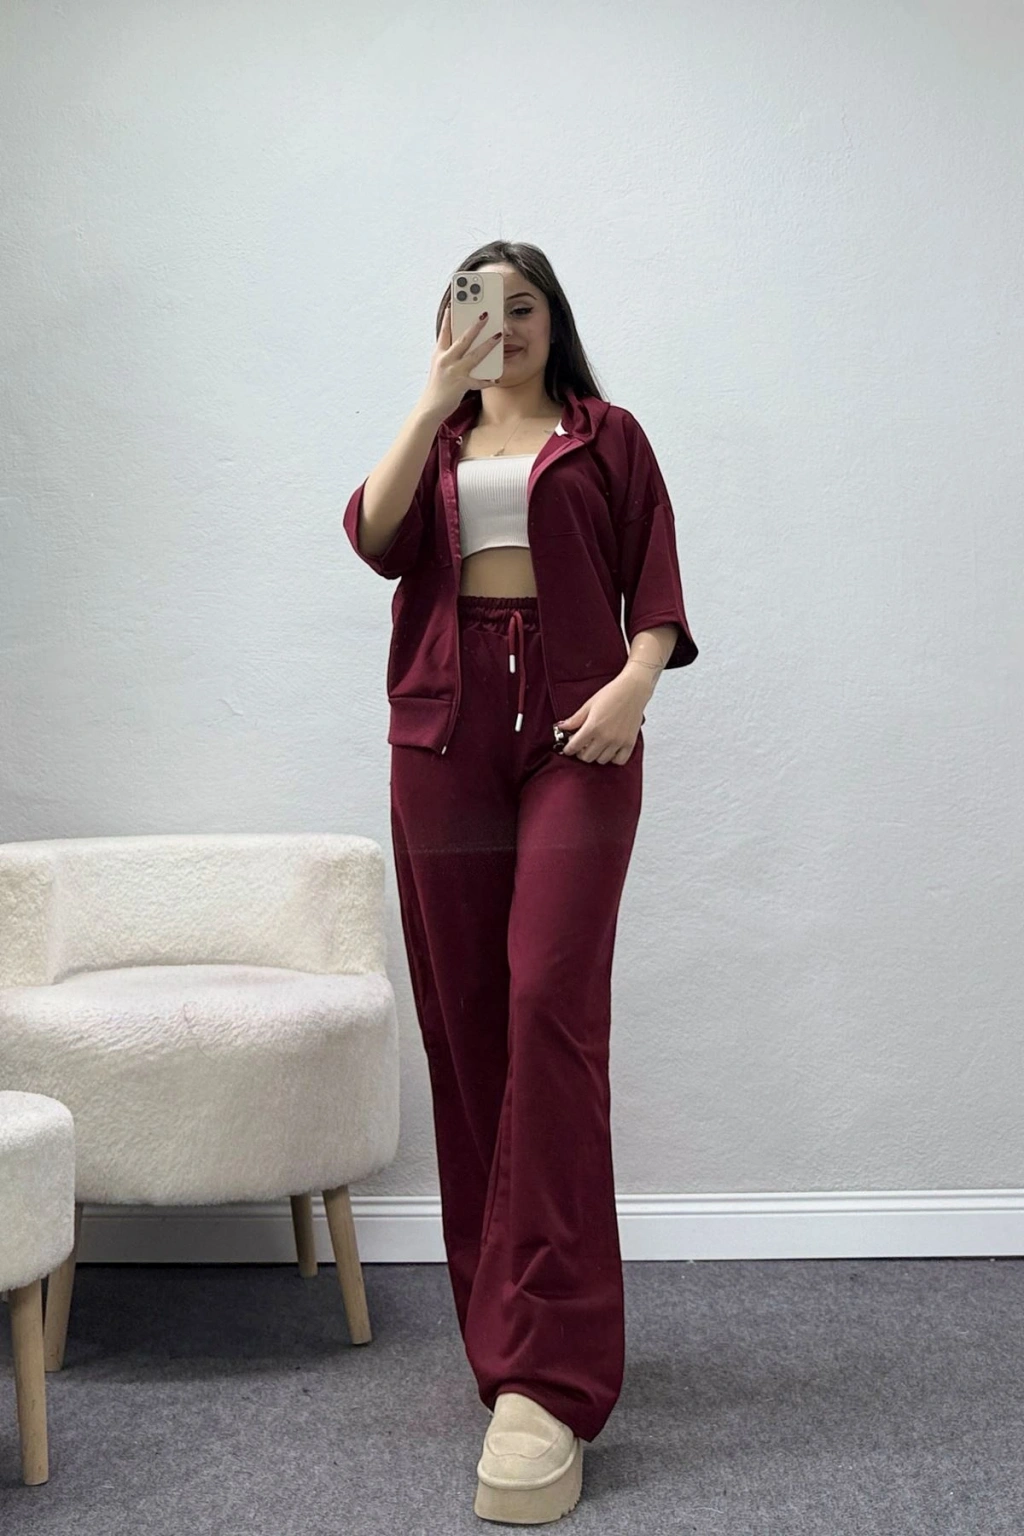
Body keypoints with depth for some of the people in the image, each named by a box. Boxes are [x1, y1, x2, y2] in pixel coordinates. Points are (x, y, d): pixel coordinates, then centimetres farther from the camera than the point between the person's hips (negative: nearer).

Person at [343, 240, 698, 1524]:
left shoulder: (606, 436, 16)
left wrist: (634, 680, -14)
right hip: (444, 735, 3)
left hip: (574, 732, -3)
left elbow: (656, 589, 6)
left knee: (551, 1008, -18)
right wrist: (438, 392, -3)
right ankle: (503, 1324, 16)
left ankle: (547, 1375, -19)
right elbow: (376, 537, 0)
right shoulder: (434, 441, 22)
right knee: (463, 1024, 2)